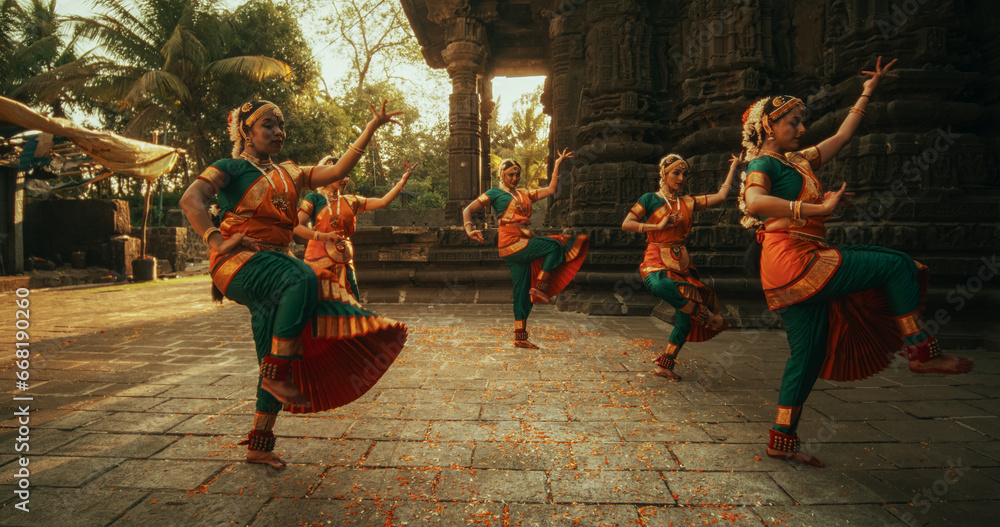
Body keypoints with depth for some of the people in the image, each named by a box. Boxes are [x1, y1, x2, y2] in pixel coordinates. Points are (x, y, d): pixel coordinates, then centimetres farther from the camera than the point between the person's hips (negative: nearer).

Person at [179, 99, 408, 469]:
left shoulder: (289, 173, 20)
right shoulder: (233, 167, 3)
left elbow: (337, 171, 15)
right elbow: (191, 199, -10)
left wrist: (371, 129, 12)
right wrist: (217, 241, -23)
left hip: (275, 261, 6)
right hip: (239, 261, -6)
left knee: (276, 361, 2)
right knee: (302, 279, -37)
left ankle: (259, 445, 13)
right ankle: (275, 373, -24)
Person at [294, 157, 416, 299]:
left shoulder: (350, 201, 16)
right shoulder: (314, 199, 3)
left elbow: (382, 201, 10)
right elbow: (297, 227, -8)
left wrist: (404, 179, 5)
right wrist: (324, 236, -21)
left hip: (344, 262, 5)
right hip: (320, 261, -5)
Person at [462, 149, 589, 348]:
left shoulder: (525, 194, 23)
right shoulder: (495, 193, 6)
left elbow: (551, 190, 23)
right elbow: (468, 210, 1)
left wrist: (558, 164, 20)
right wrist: (469, 229, -17)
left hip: (524, 245, 6)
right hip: (511, 244, -6)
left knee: (522, 292, 3)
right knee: (554, 246, -16)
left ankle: (520, 337, 7)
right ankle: (540, 287, -9)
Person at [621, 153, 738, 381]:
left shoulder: (688, 202, 16)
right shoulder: (650, 199, 3)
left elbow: (720, 195, 15)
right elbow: (626, 225, -5)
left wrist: (734, 166, 22)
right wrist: (659, 226, -11)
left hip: (682, 263, 5)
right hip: (656, 261, -5)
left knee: (687, 317, -4)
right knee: (659, 285, -41)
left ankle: (664, 365, 9)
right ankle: (708, 316, -23)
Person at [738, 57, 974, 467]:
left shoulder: (798, 161, 22)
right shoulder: (763, 163, -5)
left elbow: (841, 136, 35)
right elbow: (754, 203, -27)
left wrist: (867, 93, 39)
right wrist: (821, 208, -29)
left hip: (803, 267, 9)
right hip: (793, 261, -9)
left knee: (809, 353, 9)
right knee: (897, 265, -3)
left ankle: (782, 441, 15)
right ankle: (921, 352, 7)